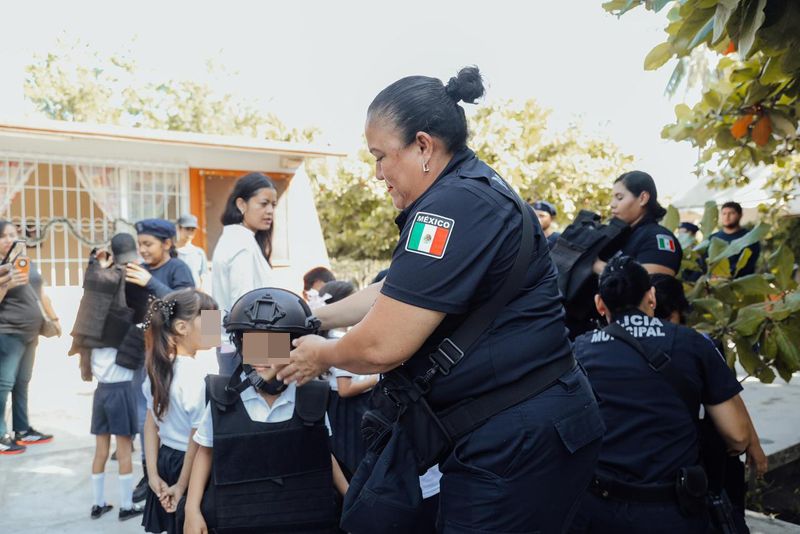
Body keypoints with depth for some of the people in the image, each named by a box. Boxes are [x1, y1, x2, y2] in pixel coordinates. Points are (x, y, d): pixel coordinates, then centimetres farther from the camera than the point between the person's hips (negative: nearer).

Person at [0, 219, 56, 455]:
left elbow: (40, 293, 22)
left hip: (30, 333, 7)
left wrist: (53, 318, 24)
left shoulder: (28, 263, 12)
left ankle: (23, 430, 19)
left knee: (22, 383, 13)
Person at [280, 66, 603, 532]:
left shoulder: (457, 204, -22)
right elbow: (398, 295, 22)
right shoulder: (469, 193, 12)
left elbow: (383, 345, -24)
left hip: (518, 442, -10)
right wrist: (316, 317, 22)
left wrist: (323, 355, -3)